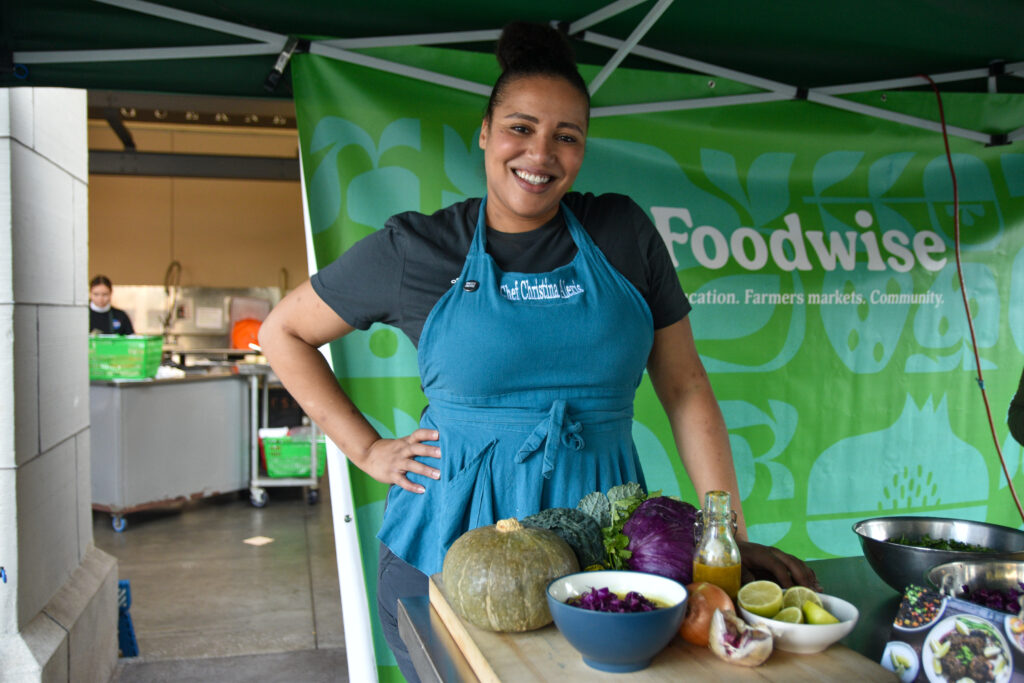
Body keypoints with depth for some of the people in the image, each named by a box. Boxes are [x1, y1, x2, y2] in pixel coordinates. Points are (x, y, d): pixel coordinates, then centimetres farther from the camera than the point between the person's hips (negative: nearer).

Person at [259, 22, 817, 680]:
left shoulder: (624, 234, 1)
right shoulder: (414, 249, -3)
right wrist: (368, 448, 0)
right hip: (447, 550, -1)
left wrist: (732, 538, -1)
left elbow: (686, 388, 2)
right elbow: (284, 332, 8)